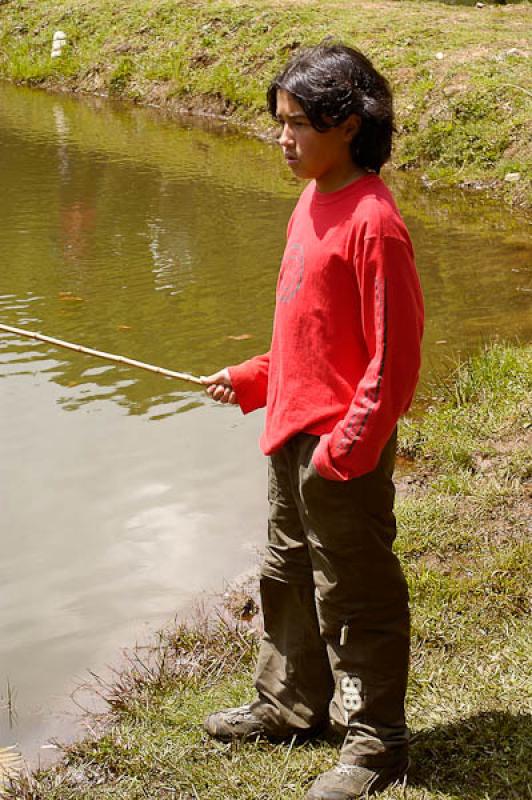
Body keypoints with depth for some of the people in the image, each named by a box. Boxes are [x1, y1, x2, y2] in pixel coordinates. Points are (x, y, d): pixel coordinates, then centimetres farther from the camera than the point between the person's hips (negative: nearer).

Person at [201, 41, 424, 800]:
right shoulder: (312, 202, 7)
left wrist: (347, 446, -21)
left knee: (354, 595, 5)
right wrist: (253, 380, 14)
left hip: (342, 448, -9)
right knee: (288, 574, 23)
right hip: (292, 430, 9)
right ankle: (293, 702, 42)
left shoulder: (372, 223, -21)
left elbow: (394, 355, -21)